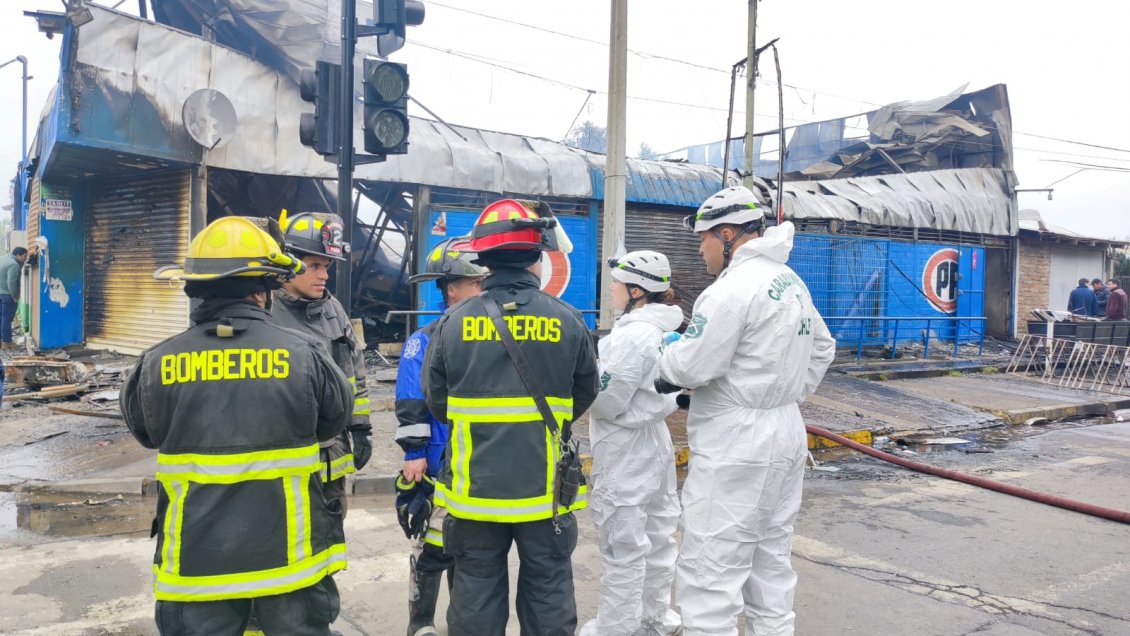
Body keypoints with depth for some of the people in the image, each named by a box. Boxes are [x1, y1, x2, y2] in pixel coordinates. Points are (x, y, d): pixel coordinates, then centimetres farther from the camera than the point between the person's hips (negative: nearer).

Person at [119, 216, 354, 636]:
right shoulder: (303, 354, -13)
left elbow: (143, 429, 10)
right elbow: (336, 418, 4)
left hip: (196, 558, 1)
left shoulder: (159, 363, -9)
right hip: (289, 551, -1)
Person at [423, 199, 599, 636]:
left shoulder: (454, 323, -7)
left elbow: (437, 403, 1)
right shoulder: (567, 322, -7)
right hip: (546, 487, 0)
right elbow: (584, 397, 4)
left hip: (476, 488, 1)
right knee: (548, 592, 14)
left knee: (477, 593, 14)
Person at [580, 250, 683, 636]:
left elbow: (608, 400, -20)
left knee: (623, 548, 2)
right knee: (656, 537, 18)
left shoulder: (632, 335, -22)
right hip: (652, 445, 10)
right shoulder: (664, 330, 7)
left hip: (625, 459, -10)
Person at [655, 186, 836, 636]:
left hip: (735, 446, -10)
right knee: (771, 562, 18)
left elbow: (690, 367, -18)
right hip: (785, 434, 10)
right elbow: (821, 349, 21)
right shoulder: (792, 282, 11)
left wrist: (661, 354, 1)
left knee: (709, 573, -3)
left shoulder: (733, 288, -18)